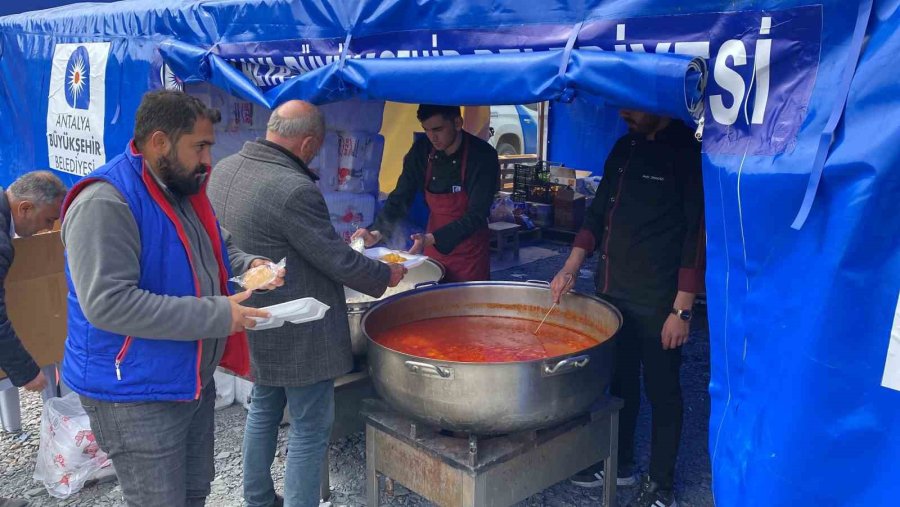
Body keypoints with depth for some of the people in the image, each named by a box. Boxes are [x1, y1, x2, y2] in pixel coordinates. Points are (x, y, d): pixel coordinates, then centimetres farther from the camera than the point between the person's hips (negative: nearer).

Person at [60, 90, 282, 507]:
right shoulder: (104, 204, -24)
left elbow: (216, 249, 21)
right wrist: (217, 315, -31)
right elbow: (108, 303, -32)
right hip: (136, 396, -9)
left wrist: (248, 265, -3)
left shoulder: (183, 189, 6)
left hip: (194, 381, 9)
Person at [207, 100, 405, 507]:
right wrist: (387, 275, -2)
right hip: (298, 335, -9)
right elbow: (337, 261, -19)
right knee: (309, 430, 5)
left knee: (263, 409, 24)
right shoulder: (294, 190, -26)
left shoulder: (224, 169, 0)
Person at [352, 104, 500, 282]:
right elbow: (400, 198, -2)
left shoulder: (483, 156, -19)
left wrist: (431, 239, -34)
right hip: (433, 251, 4)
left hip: (470, 254, -4)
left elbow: (476, 215, -23)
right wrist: (377, 232, -19)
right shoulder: (422, 150, -6)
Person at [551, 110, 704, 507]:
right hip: (611, 292, 7)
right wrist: (571, 268, 4)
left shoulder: (688, 153, -12)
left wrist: (681, 310, -16)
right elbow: (598, 213, 14)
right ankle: (620, 463, 36)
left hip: (657, 303, -6)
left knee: (661, 392, 7)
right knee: (620, 381, 19)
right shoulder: (624, 148, 9)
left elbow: (697, 235, -15)